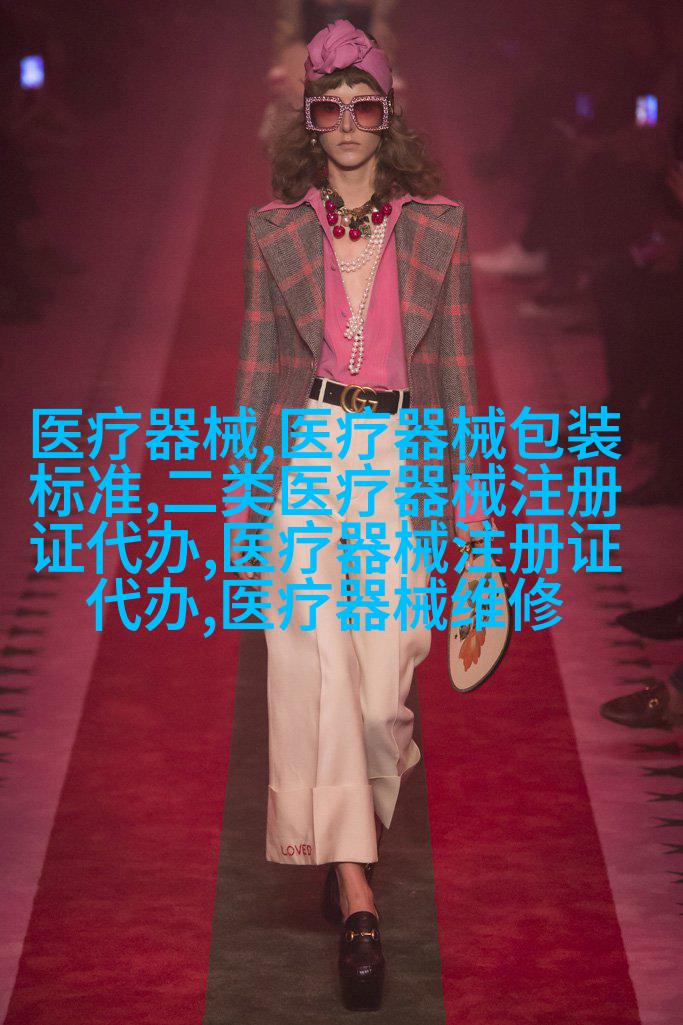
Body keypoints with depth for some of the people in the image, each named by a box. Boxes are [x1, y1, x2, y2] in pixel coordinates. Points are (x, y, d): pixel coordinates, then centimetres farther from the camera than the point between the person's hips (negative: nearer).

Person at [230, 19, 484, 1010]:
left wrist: (466, 500, 5)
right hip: (304, 452, 0)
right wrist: (246, 488, 5)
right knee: (314, 661, -11)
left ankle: (348, 830, 27)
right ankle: (357, 899, -9)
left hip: (398, 458, 0)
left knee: (382, 678, -4)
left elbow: (454, 361, 8)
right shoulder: (275, 228, 8)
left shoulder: (437, 224, 7)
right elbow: (258, 364, 10)